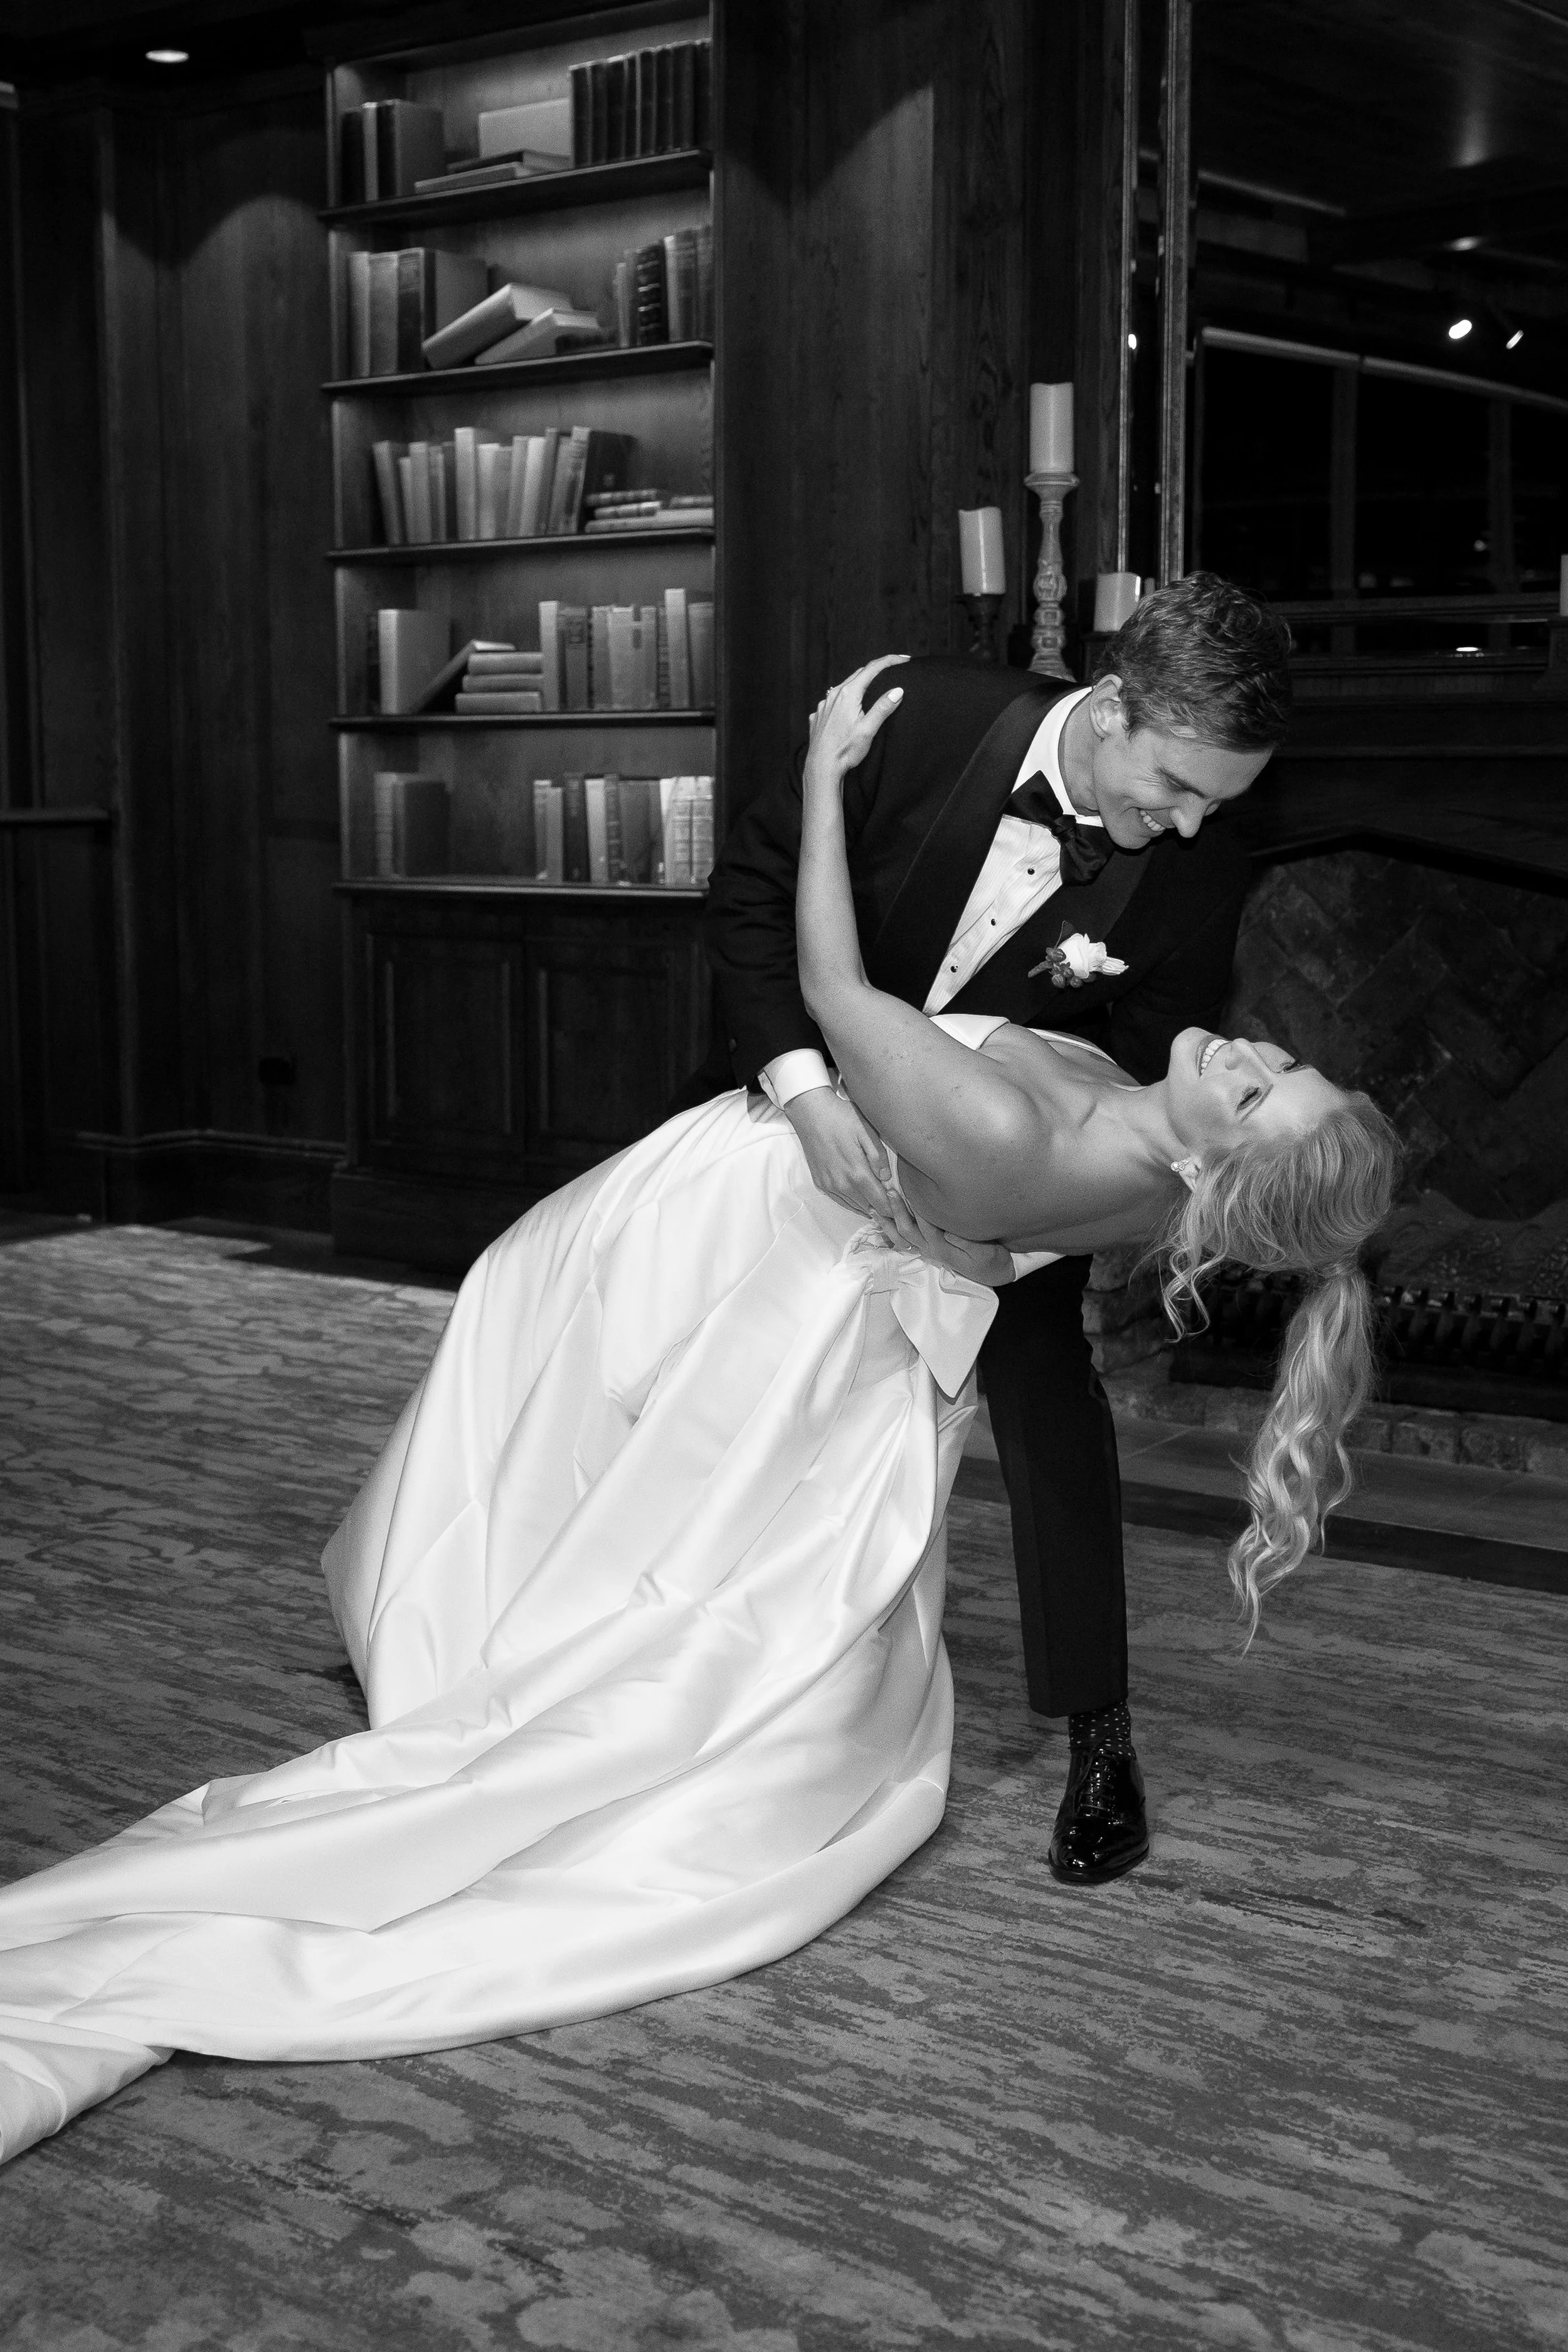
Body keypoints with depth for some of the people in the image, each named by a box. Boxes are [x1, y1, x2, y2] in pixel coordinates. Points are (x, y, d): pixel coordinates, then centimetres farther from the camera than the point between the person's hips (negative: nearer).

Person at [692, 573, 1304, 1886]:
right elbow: (756, 890, -24)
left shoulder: (1201, 870, -25)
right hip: (822, 1084, 1)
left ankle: (1099, 1738, 2)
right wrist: (805, 1086, -36)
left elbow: (1151, 1079, -11)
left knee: (1045, 1389, -12)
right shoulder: (929, 718, -30)